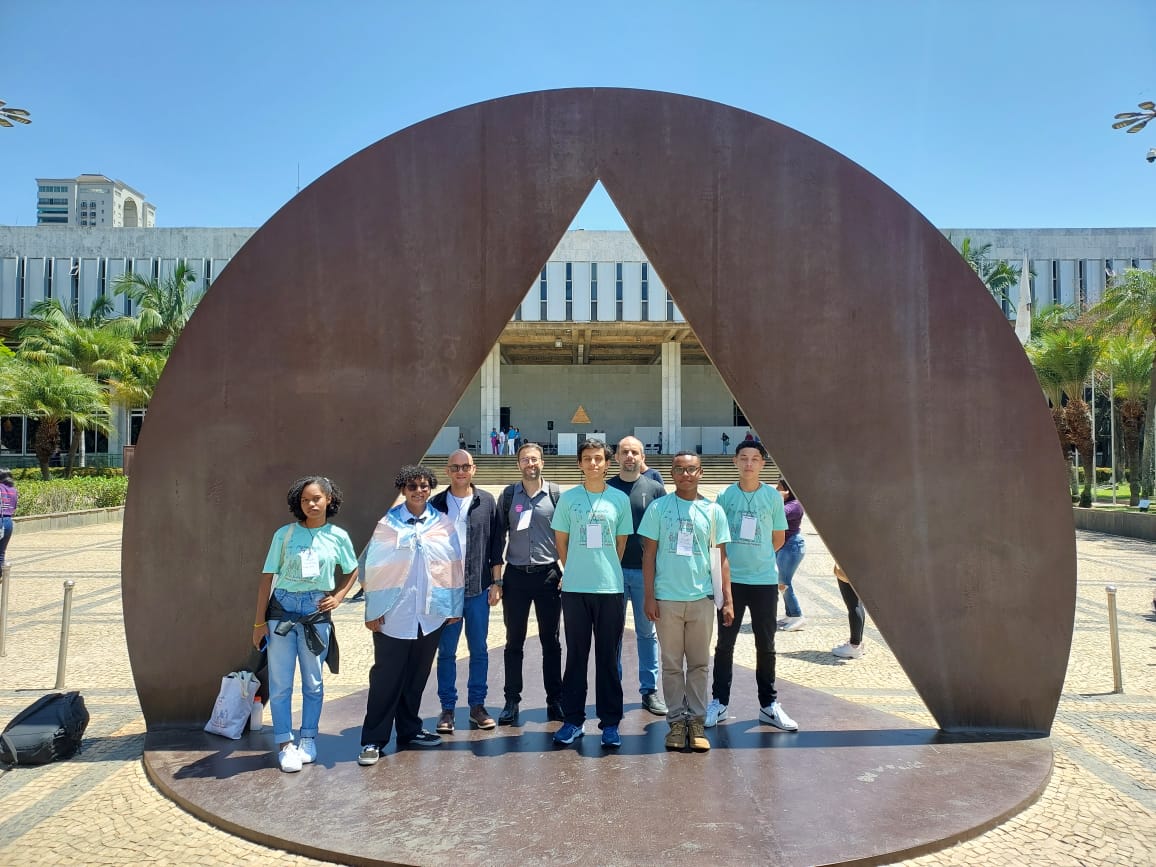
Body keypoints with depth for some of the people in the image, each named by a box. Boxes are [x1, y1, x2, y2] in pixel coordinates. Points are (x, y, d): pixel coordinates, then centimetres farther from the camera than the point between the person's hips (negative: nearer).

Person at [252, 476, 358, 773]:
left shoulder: (338, 536, 2)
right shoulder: (285, 534, -1)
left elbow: (352, 571, 17)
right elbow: (267, 578, 0)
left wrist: (338, 597, 2)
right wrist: (259, 621, -2)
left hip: (317, 612, 1)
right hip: (282, 609, -1)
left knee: (313, 682, 8)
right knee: (280, 682, 2)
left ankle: (308, 739, 24)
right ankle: (285, 744, 13)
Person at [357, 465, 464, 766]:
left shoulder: (443, 524, 3)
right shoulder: (387, 524, -3)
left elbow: (454, 566, 5)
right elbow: (374, 569, -3)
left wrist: (454, 606, 4)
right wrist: (373, 611, -6)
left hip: (431, 614, 3)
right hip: (393, 615, -2)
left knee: (417, 676, 13)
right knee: (386, 677, 1)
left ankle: (409, 730, 28)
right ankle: (373, 740, 11)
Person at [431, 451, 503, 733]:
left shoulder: (486, 502, 2)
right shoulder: (436, 504, 2)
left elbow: (495, 544, 5)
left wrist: (495, 583, 2)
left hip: (478, 588, 0)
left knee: (479, 650, 8)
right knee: (446, 652, 7)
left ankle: (477, 706, 20)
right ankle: (447, 709, 17)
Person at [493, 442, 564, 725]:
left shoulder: (556, 494, 1)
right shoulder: (508, 495, 4)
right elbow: (499, 538, 5)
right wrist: (497, 579, 1)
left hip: (548, 575, -1)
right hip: (516, 575, 1)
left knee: (551, 641, 8)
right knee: (514, 642, 7)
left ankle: (555, 701, 19)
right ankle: (512, 702, 17)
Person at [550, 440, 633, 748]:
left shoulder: (620, 499, 3)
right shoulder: (567, 498, 3)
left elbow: (621, 543, 9)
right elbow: (561, 541, 10)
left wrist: (606, 570, 9)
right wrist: (574, 572, 10)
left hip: (610, 588, 0)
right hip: (574, 588, 0)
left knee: (608, 657, 6)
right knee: (576, 655, 8)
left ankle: (610, 723, 15)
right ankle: (573, 719, 19)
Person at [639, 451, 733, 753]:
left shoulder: (713, 510, 4)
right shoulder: (658, 508, -1)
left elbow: (721, 558, 6)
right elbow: (649, 555, 0)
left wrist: (728, 600, 1)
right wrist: (649, 597, -5)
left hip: (702, 598, 1)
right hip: (667, 598, -1)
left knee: (699, 663, 8)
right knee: (672, 664, 7)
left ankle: (697, 720, 18)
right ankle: (677, 720, 18)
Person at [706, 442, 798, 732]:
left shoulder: (773, 497, 0)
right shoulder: (725, 496, -1)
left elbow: (778, 538, 9)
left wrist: (757, 556, 7)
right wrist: (735, 558, 2)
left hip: (765, 580, 1)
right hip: (731, 579, 0)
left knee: (766, 645, 10)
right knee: (725, 643, 7)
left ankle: (769, 705, 21)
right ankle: (719, 702, 18)